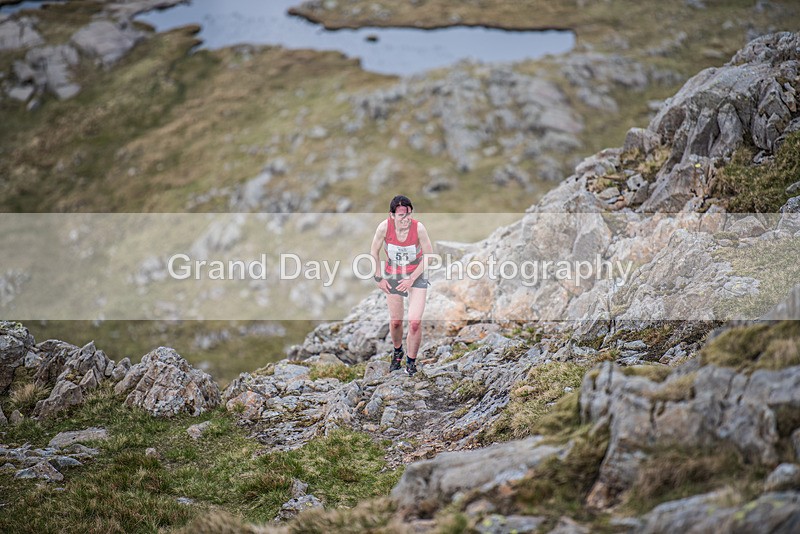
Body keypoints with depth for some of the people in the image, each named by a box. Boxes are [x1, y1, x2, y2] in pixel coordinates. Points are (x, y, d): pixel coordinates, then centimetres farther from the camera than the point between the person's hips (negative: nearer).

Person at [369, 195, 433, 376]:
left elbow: (429, 256, -12)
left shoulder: (418, 228, -24)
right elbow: (374, 253, -4)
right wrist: (379, 278, -3)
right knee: (395, 321, 8)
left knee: (415, 322, -12)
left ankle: (411, 361, 8)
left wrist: (412, 279, -14)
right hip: (392, 276, 1)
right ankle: (397, 352, 38)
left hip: (416, 276, -1)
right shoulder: (384, 227, -21)